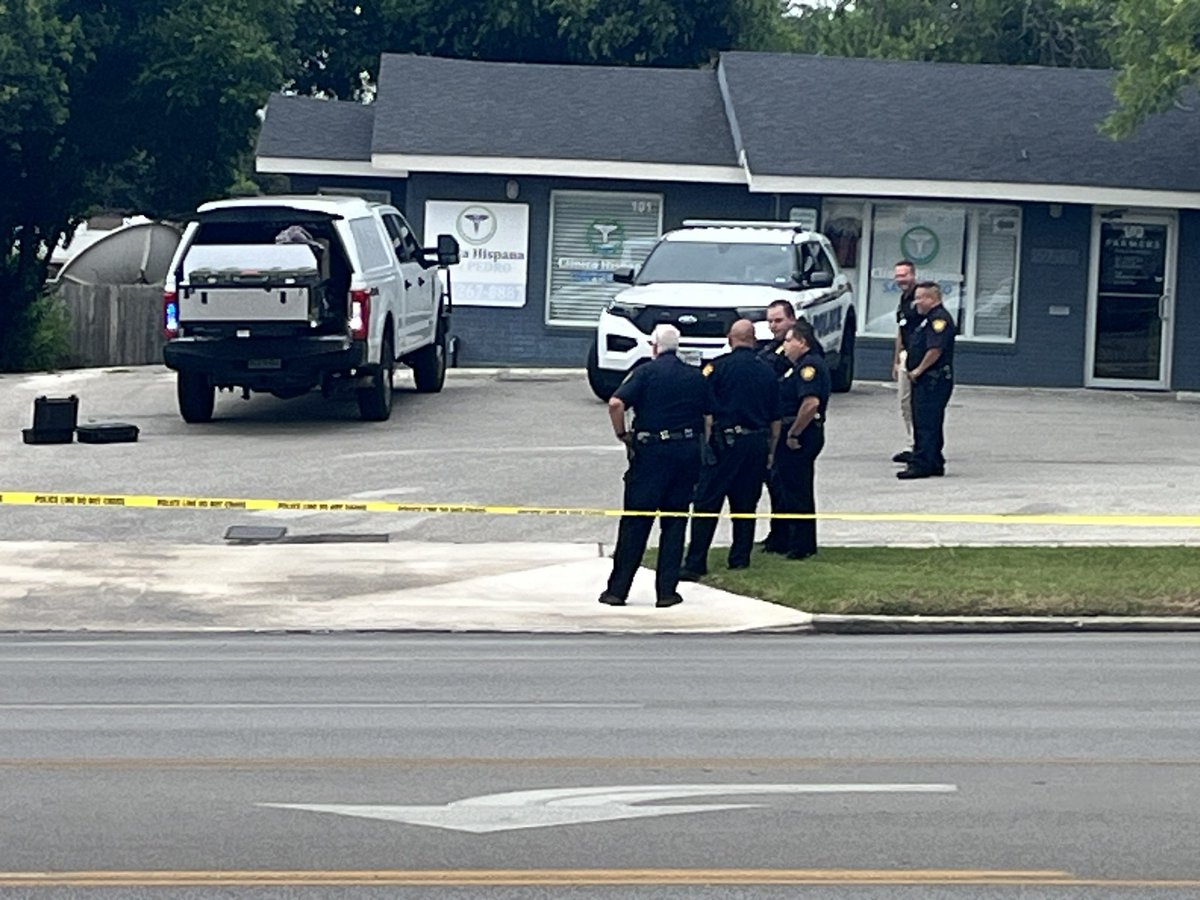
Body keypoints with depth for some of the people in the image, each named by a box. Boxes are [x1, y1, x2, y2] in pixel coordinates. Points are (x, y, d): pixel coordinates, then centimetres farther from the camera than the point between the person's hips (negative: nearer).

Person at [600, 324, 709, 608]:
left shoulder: (646, 372, -4)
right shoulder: (697, 377, 10)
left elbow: (616, 403, -16)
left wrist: (622, 434, -3)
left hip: (651, 449, -3)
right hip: (689, 451, 3)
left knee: (634, 522, 1)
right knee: (675, 522, 8)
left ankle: (618, 589, 3)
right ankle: (667, 591, 6)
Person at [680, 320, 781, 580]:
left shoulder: (718, 366, -4)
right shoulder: (767, 371, 9)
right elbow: (776, 419, 13)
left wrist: (707, 442, -3)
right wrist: (770, 451, 21)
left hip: (726, 440, -4)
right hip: (758, 442, 4)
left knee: (706, 503, -4)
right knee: (746, 504, 13)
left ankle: (695, 563, -9)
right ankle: (740, 558, 16)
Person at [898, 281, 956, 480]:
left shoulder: (939, 319, -15)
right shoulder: (929, 318, 19)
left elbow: (935, 350, -24)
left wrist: (918, 370, -16)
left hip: (934, 380, -11)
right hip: (926, 381, 11)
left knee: (926, 424, -10)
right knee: (929, 424, 14)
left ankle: (922, 464, -10)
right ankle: (935, 464, 20)